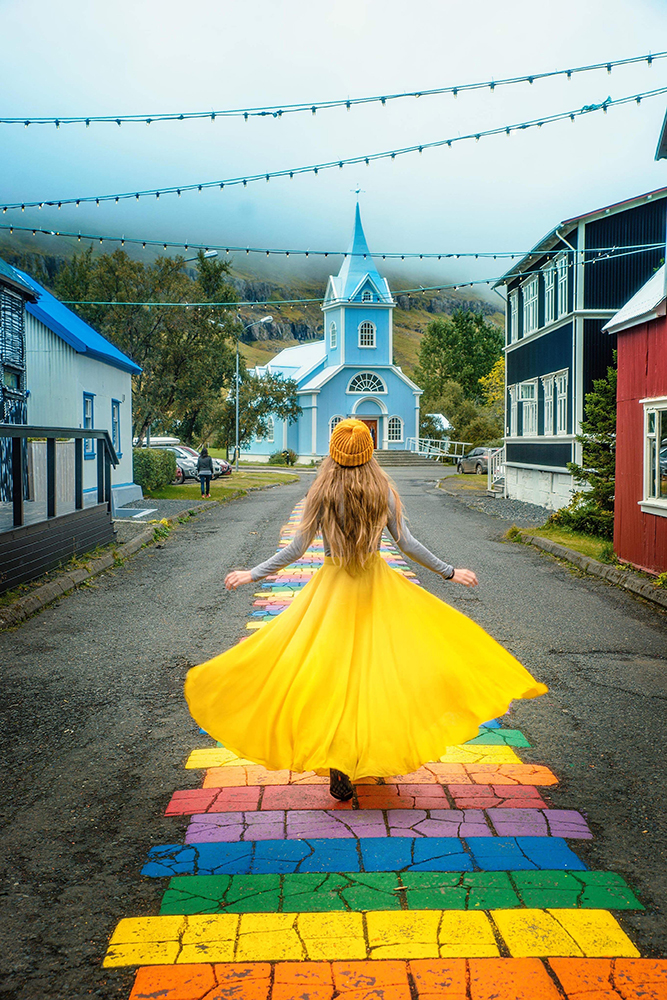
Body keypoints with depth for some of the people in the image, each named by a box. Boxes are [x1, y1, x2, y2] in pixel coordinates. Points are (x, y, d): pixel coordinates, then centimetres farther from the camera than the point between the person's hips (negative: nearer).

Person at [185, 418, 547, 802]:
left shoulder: (321, 493, -9)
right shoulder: (383, 490, -7)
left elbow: (298, 547, -8)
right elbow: (406, 542, -6)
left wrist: (253, 574, 2)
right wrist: (449, 572, 4)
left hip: (333, 587, -1)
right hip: (377, 584, 1)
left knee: (333, 669, 4)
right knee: (379, 664, 15)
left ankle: (339, 769, 5)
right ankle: (379, 752, 24)